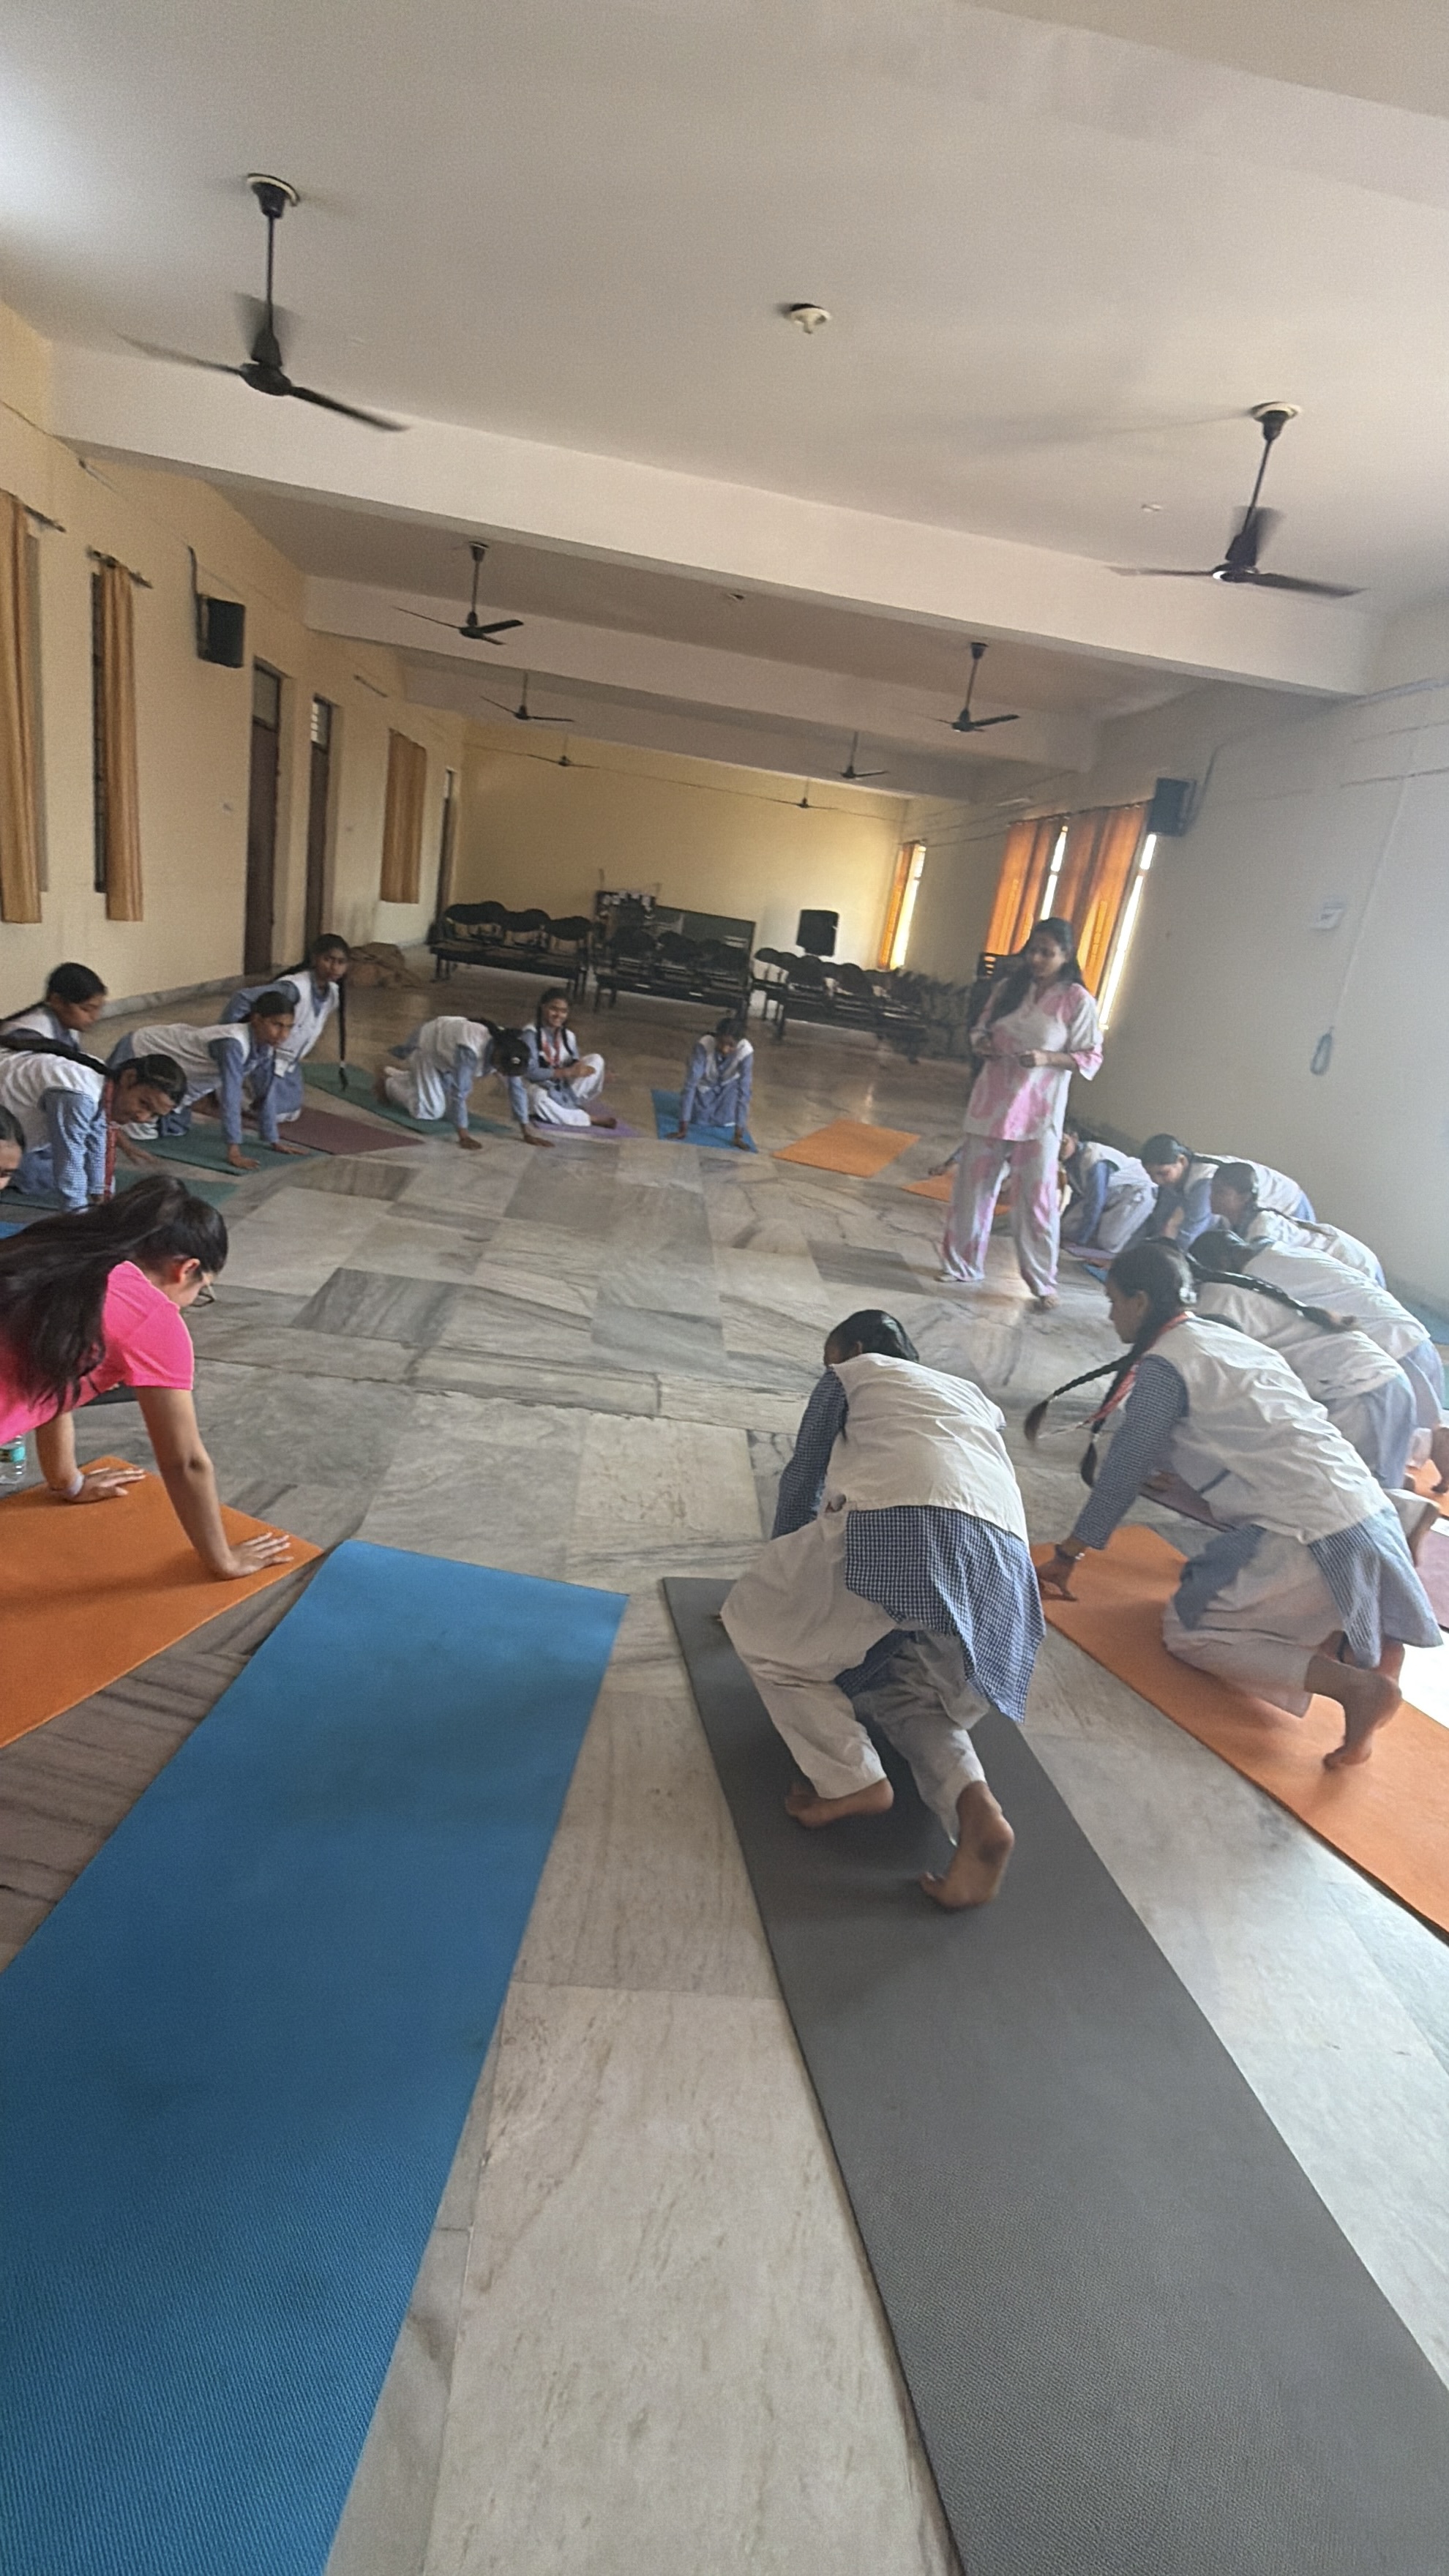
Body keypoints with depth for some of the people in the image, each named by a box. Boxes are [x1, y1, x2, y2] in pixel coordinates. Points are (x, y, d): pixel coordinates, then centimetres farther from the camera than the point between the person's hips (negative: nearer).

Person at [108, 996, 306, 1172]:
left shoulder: (266, 1045, -14)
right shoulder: (233, 1043, -39)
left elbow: (267, 1093, -8)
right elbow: (230, 1096, -42)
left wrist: (275, 1142, -7)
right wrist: (234, 1152, -43)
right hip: (138, 1053, -8)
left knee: (175, 1130, 17)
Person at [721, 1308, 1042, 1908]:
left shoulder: (849, 1376, 25)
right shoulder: (975, 1396, 38)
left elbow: (802, 1484, 28)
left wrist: (786, 1572, 45)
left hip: (894, 1525, -5)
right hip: (1002, 1558, 6)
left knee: (760, 1624, 18)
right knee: (912, 1695, 27)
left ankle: (852, 1780, 4)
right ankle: (975, 1809, -2)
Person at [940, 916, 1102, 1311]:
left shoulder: (1077, 1001, -8)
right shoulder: (1008, 986, 4)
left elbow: (1091, 1058, -6)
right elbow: (981, 1030, 15)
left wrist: (1046, 1058, -22)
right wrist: (982, 1044, -8)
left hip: (1038, 1112, -4)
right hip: (991, 1101, 4)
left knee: (1037, 1197, -1)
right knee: (973, 1185, 11)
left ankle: (1043, 1282, 11)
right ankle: (962, 1263, 26)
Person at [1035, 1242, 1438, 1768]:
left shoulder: (1162, 1365, -7)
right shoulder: (1228, 1338, 18)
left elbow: (1122, 1472, -4)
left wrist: (1065, 1556, 5)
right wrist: (1173, 1479, 26)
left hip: (1314, 1539, -9)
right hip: (1368, 1513, 9)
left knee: (1187, 1631, 3)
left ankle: (1356, 1685, -12)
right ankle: (1357, 1643, 8)